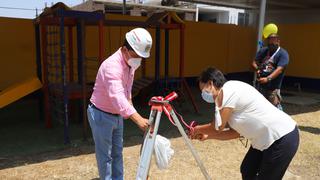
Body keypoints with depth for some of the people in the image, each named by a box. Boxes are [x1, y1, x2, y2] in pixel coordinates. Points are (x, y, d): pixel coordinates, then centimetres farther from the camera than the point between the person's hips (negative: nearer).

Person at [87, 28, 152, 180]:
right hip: (101, 115, -8)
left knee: (117, 152, 18)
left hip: (117, 115, 8)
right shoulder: (112, 66, -31)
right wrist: (138, 119, -52)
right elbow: (118, 97, -44)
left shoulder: (130, 64, -2)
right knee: (105, 155, 3)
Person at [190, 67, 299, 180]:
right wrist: (207, 136, 13)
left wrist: (198, 129, 2)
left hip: (283, 139, -9)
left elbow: (218, 127, -16)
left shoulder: (227, 90, -19)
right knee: (246, 171, 18)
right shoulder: (230, 92, 9)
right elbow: (235, 132, 12)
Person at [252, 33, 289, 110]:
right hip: (260, 85, 6)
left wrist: (267, 79, -34)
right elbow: (254, 62, 12)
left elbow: (279, 69, -20)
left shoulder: (283, 54, -9)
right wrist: (257, 69, -11)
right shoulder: (263, 51, 8)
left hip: (273, 87, -6)